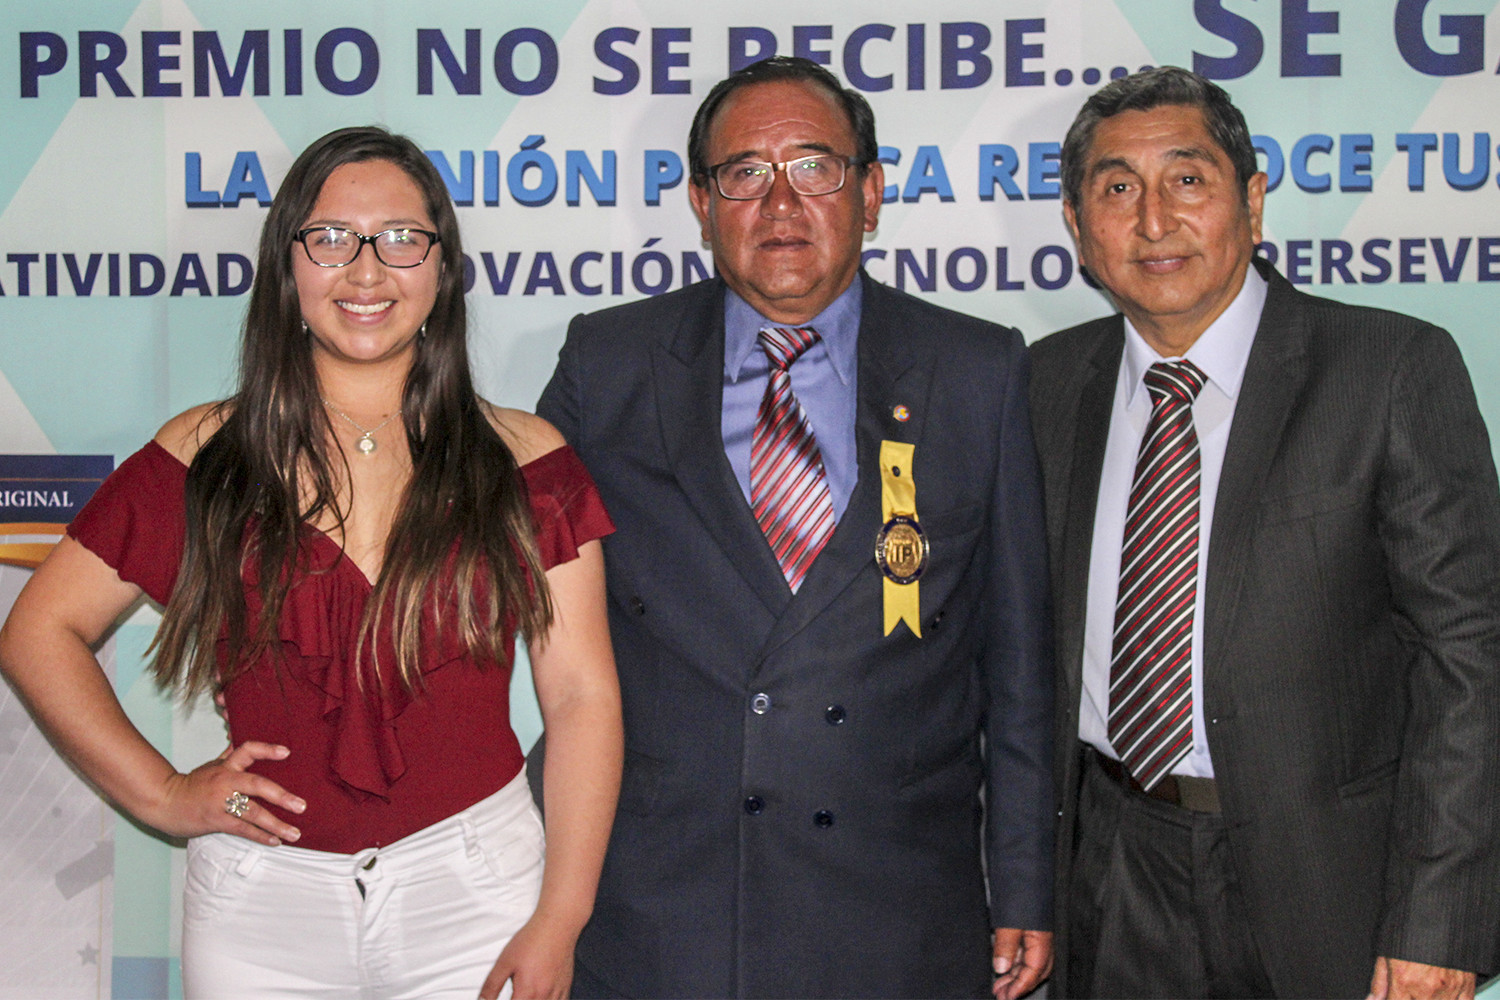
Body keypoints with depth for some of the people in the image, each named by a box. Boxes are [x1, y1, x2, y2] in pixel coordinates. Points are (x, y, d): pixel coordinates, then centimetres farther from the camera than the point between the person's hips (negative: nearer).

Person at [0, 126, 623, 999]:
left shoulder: (523, 461, 0)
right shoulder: (207, 457, 0)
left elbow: (581, 695, -3)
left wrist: (559, 922, -8)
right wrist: (161, 794, -2)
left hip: (474, 893, 0)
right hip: (260, 903, 1)